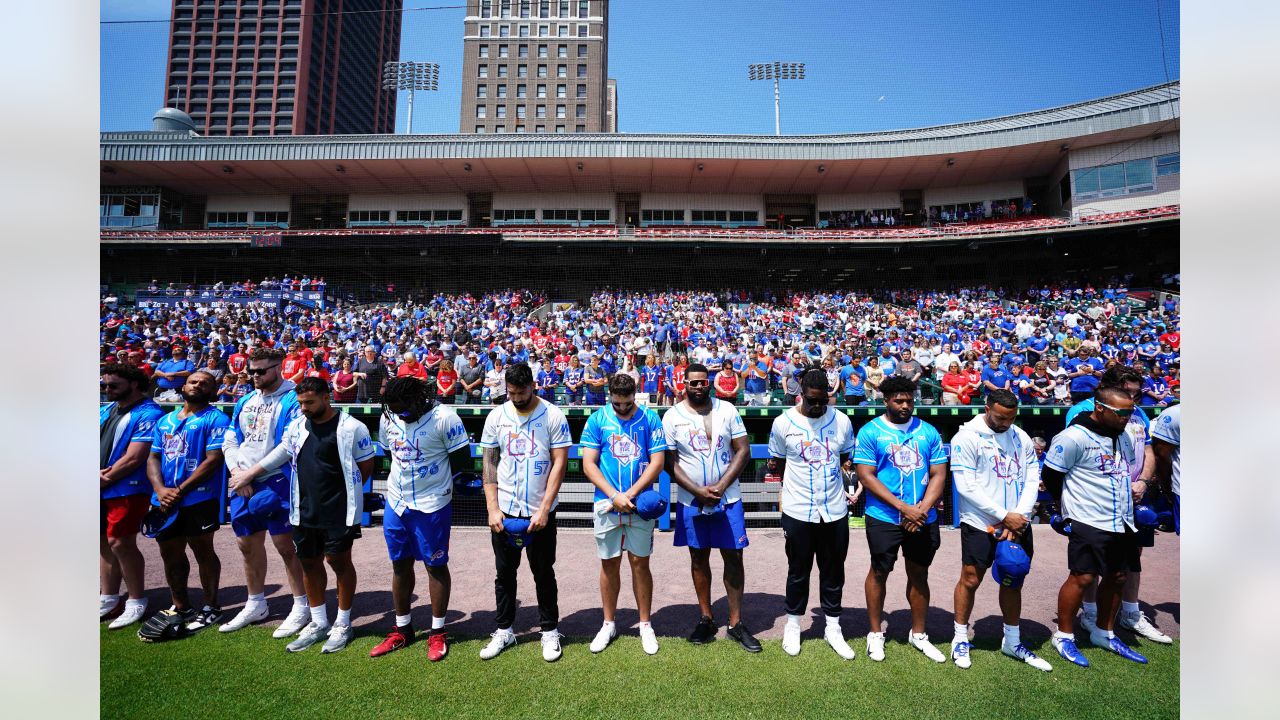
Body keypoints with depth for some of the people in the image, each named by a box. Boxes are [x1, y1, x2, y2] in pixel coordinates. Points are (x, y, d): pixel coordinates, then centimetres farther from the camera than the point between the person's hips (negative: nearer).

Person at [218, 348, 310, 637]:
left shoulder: (292, 400, -10)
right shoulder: (245, 402, 14)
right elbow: (230, 441, 15)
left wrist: (251, 472, -16)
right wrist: (237, 471, 0)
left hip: (275, 483, -7)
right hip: (244, 485, 8)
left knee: (285, 544, -2)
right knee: (247, 544, 16)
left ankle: (301, 606, 12)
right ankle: (255, 605, 34)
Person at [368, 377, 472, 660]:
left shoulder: (443, 418, -19)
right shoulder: (388, 416, -1)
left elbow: (462, 460, -14)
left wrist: (432, 476, -2)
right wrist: (411, 477, 8)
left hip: (432, 506, -6)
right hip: (395, 502, 6)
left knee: (436, 566, 8)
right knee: (400, 565, 17)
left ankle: (438, 632, 24)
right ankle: (402, 629, 35)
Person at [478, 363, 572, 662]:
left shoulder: (553, 416, -8)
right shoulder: (496, 416, 0)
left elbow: (559, 463, -9)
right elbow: (489, 463, 3)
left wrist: (544, 509, -13)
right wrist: (492, 508, -4)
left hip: (540, 512, -2)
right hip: (504, 511, 3)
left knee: (544, 573, 10)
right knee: (504, 573, 14)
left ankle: (549, 631, 27)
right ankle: (503, 630, 31)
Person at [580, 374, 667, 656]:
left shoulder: (650, 418, -3)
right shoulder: (597, 420, -2)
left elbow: (657, 462, -6)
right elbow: (589, 464, -4)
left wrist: (629, 494, -14)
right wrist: (614, 495, -15)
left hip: (640, 504, 0)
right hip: (606, 504, 1)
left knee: (640, 563, 8)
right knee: (609, 564, 11)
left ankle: (645, 625, 25)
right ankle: (608, 624, 29)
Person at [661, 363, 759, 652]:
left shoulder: (727, 410, -2)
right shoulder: (673, 416, -5)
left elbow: (743, 450, -4)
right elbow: (669, 462, -6)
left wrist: (721, 486, -13)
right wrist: (698, 491, -14)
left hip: (728, 498, 1)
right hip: (692, 500, 0)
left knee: (734, 557, 4)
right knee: (699, 558, 12)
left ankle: (736, 622, 19)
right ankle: (706, 619, 28)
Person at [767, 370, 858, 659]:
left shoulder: (842, 421, -1)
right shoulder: (783, 423, -7)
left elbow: (847, 460, 13)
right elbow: (777, 464, 4)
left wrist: (849, 487, 3)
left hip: (835, 511, 2)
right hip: (797, 512, -2)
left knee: (833, 571, 15)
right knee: (798, 571, 12)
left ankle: (833, 628, 33)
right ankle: (793, 625, 32)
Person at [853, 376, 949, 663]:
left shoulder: (928, 432, 4)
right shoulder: (870, 432, -7)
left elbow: (938, 474, 3)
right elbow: (866, 476, -12)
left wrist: (922, 509, -11)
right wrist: (903, 507, -16)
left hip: (923, 519, 4)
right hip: (884, 518, -3)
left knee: (919, 574, 16)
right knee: (879, 572, 9)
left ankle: (918, 633, 35)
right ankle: (875, 633, 27)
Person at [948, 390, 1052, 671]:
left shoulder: (1021, 437, 6)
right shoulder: (967, 438, -12)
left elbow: (1032, 481, 3)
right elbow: (966, 487, -15)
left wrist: (1019, 518, -8)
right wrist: (1005, 516, -15)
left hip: (1018, 525, 5)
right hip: (980, 524, -5)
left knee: (1013, 582, 15)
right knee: (970, 580, 4)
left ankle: (1012, 642, 31)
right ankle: (961, 639, 21)